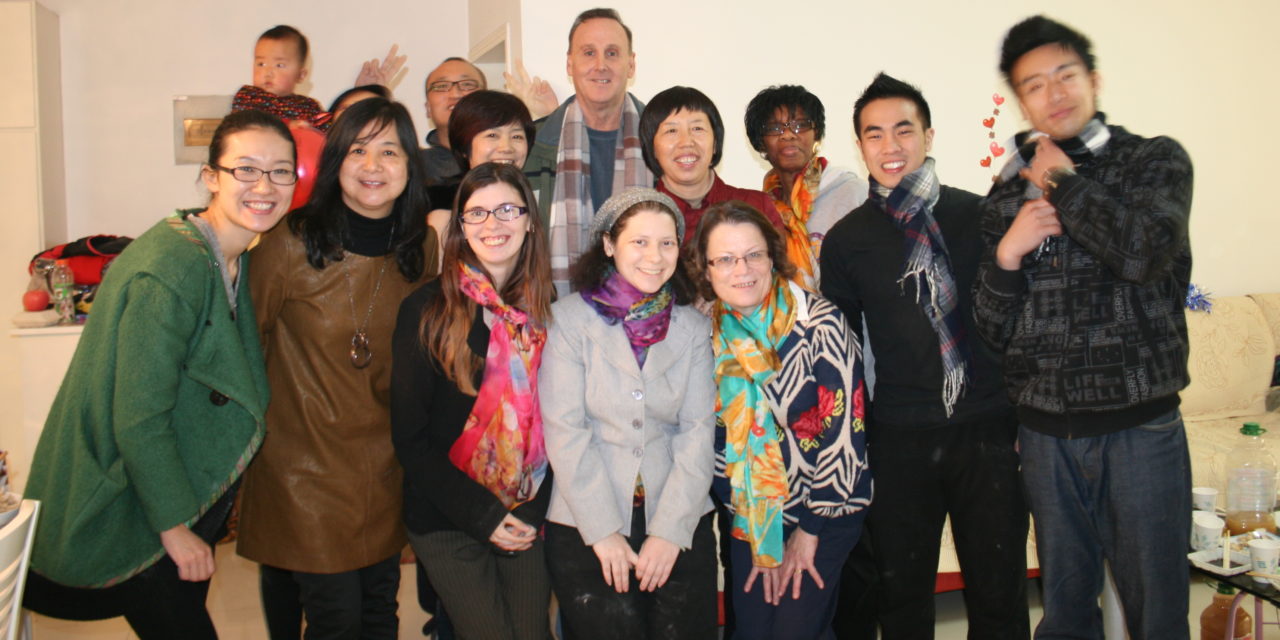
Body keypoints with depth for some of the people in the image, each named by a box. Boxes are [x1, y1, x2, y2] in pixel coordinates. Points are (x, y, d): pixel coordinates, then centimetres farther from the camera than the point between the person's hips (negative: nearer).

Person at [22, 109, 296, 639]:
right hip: (138, 515, -8)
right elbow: (138, 419, -25)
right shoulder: (170, 270, -26)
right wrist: (175, 526, -18)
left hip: (194, 489, 8)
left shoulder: (234, 259, 1)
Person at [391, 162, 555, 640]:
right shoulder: (428, 309, -7)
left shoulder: (546, 309, 3)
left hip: (529, 520, 3)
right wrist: (482, 514, -12)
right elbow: (409, 436, -7)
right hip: (448, 522, -3)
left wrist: (535, 511, -5)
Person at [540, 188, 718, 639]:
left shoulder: (693, 327, 7)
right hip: (585, 527, -2)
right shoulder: (569, 318, -2)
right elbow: (564, 429, -7)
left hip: (680, 524, 3)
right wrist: (602, 530, -12)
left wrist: (671, 529, -9)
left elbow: (698, 430, 1)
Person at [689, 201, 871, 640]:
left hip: (825, 512, -4)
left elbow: (843, 432, -17)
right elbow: (712, 433, 0)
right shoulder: (705, 331, -5)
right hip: (749, 518, 4)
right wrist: (759, 535, -2)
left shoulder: (820, 324, -18)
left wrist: (809, 531, -10)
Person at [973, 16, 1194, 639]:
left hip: (1140, 423, -2)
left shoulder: (1156, 161, 1)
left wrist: (1062, 182, -9)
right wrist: (1005, 254, -11)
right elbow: (992, 328, 7)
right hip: (1046, 430, 3)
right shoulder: (1009, 194, 8)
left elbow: (1144, 252, -21)